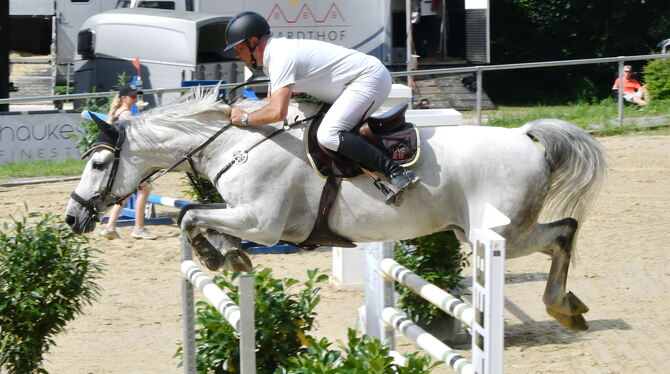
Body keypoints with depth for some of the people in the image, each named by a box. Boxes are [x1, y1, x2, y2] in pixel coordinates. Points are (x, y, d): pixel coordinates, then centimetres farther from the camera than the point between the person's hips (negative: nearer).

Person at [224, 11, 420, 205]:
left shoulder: (280, 57, -19)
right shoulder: (275, 52, 14)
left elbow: (277, 112, -30)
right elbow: (272, 104, 27)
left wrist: (244, 118, -15)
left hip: (370, 78, -11)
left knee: (328, 135, -25)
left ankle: (398, 172, -29)